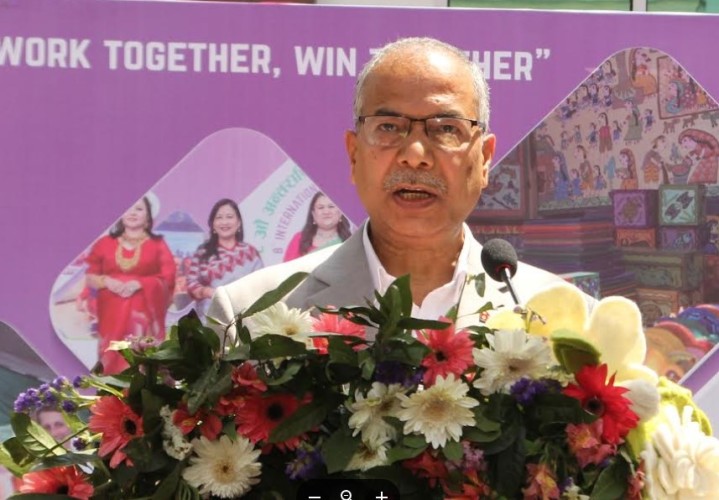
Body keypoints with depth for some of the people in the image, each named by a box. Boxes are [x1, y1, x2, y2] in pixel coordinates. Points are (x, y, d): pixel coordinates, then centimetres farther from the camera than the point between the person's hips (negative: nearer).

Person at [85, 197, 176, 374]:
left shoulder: (157, 244, 6)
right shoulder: (105, 243, 11)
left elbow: (168, 278, -1)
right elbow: (89, 277, 11)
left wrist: (138, 283, -13)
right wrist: (106, 281, -9)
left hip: (143, 314, -2)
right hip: (112, 314, 2)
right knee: (112, 362, -3)